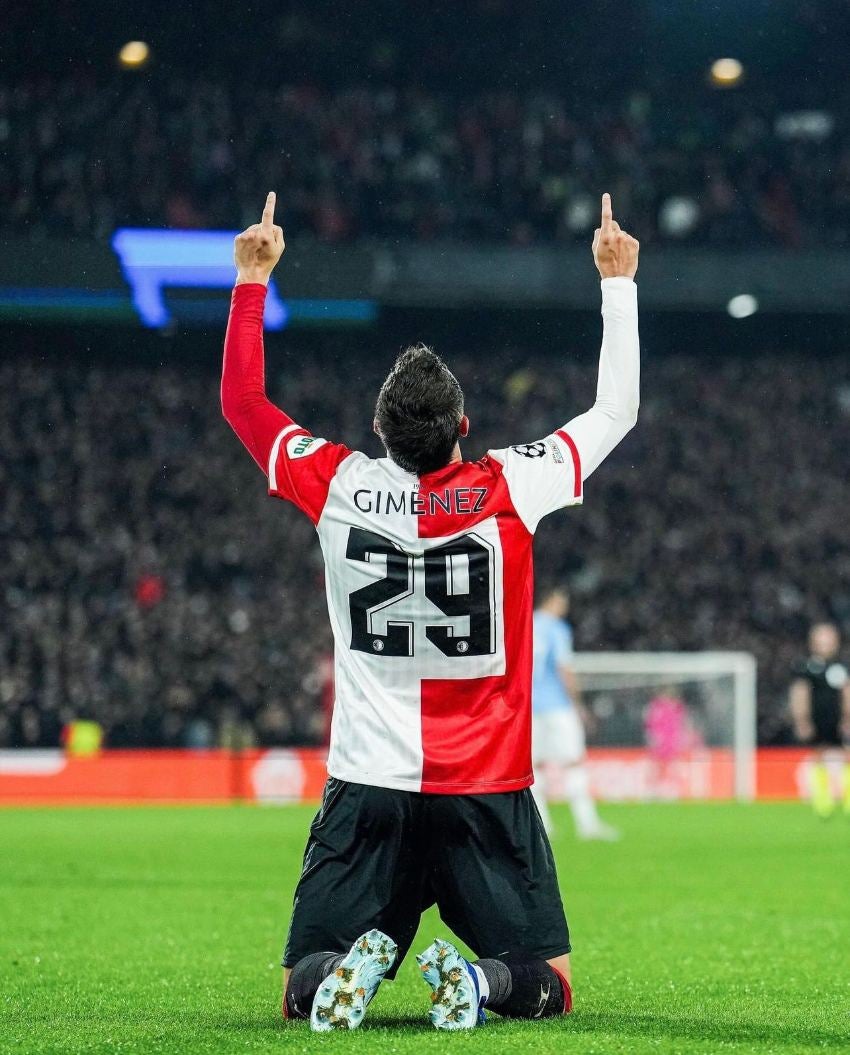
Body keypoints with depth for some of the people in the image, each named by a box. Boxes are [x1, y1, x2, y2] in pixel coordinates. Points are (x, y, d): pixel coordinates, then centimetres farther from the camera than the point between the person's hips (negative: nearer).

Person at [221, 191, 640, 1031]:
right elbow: (616, 411, 9)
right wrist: (617, 281, 17)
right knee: (549, 985, 7)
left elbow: (241, 401, 13)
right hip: (487, 794, -1)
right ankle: (485, 981, -26)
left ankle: (351, 965, -26)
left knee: (302, 991, 8)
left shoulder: (341, 487, -3)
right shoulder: (508, 489, -6)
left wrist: (252, 280, 20)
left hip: (366, 790, 1)